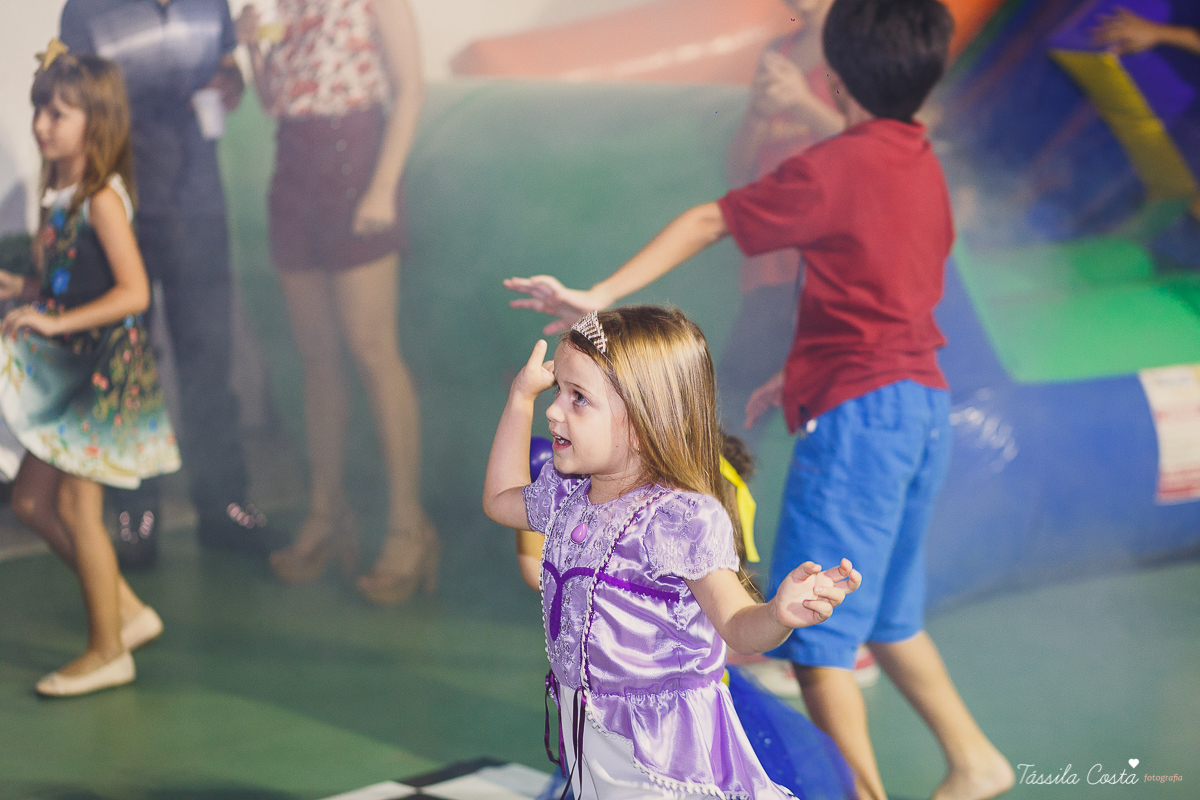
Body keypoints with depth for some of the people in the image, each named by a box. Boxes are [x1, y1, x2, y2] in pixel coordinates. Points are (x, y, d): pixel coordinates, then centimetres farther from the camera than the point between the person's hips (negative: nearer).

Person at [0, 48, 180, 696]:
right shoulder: (58, 194, 9)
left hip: (106, 364, -9)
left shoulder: (102, 198, -17)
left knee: (75, 506, -3)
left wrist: (56, 321, -27)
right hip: (68, 367, 9)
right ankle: (128, 609, 23)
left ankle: (107, 652, 10)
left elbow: (133, 291, -24)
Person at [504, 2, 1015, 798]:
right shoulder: (926, 166, 13)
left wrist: (599, 297, -16)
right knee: (888, 615, 23)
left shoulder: (837, 166, -12)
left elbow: (708, 223, -14)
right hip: (925, 404, 9)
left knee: (815, 633, 0)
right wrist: (803, 376, 24)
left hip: (859, 412, -9)